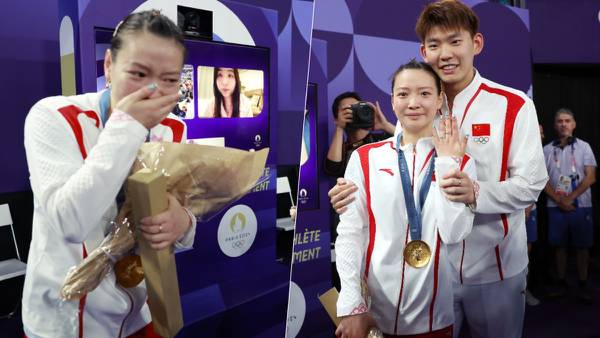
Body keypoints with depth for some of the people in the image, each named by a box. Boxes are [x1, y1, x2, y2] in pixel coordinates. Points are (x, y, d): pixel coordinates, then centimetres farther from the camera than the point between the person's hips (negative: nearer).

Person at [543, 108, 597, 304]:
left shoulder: (583, 147, 1)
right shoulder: (547, 150, 4)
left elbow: (590, 177, -5)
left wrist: (570, 198, -12)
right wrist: (559, 200, -9)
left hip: (581, 206, -1)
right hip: (556, 206, 1)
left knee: (582, 247, 5)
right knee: (559, 246, 7)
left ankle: (583, 286, 16)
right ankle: (561, 284, 17)